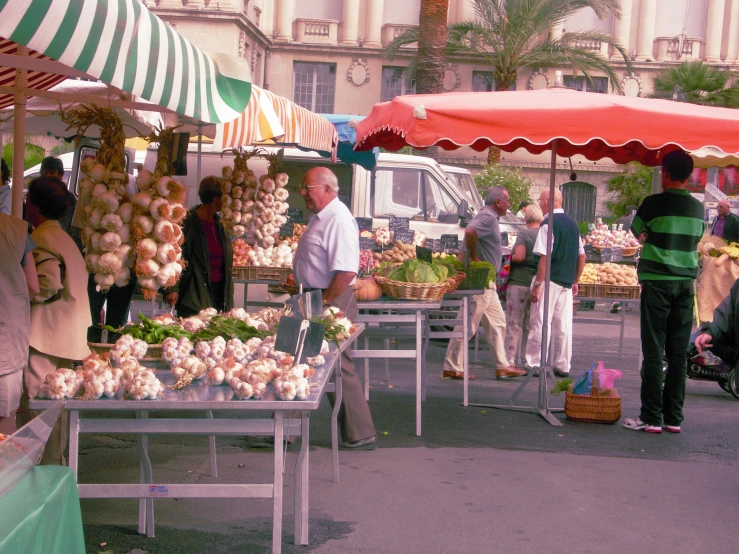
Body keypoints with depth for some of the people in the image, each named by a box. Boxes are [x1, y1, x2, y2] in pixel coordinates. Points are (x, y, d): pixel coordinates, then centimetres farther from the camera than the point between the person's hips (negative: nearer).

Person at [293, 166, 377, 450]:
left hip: (333, 302, -10)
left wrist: (323, 303, -20)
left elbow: (346, 272, -25)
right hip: (317, 300, 10)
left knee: (337, 367, -5)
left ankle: (360, 435, 5)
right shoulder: (320, 217, 14)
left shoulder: (339, 220, -18)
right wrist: (309, 297, 10)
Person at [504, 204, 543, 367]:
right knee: (531, 325, 12)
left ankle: (510, 359, 0)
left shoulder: (523, 234, -8)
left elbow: (519, 256, -19)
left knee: (514, 323, 1)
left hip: (520, 282, -5)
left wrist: (510, 258, 1)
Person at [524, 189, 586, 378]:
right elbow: (582, 256, 16)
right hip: (567, 281, 7)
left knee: (540, 323, -3)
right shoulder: (572, 223, 13)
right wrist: (575, 281, 22)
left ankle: (535, 364, -2)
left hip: (550, 279, -7)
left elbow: (544, 257, -17)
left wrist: (537, 285, -16)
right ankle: (562, 366, 11)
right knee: (563, 325, 8)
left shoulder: (548, 224, -11)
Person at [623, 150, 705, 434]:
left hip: (657, 281, -4)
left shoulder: (654, 203, -8)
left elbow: (636, 232, 7)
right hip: (686, 282, 5)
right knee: (678, 353, 7)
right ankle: (674, 417, 10)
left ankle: (651, 418, -3)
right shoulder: (698, 207, 7)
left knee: (654, 352, -3)